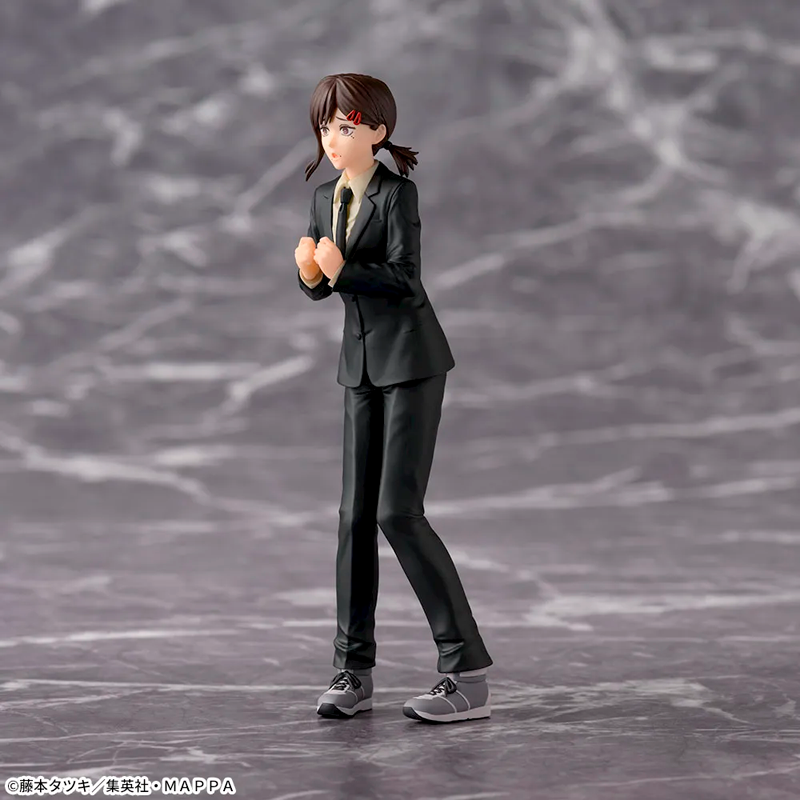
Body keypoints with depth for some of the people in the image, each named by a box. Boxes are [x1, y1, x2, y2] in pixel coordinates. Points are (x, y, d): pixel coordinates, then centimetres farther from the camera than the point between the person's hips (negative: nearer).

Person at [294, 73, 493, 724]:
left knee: (398, 512, -12)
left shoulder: (397, 192, -11)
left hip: (410, 362, -7)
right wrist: (311, 275, -8)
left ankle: (469, 675, -6)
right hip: (362, 365, 7)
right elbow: (323, 282, 14)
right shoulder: (326, 198, 11)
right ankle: (354, 671, 14)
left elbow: (404, 277, -19)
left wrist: (342, 270, -31)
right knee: (356, 515, 7)